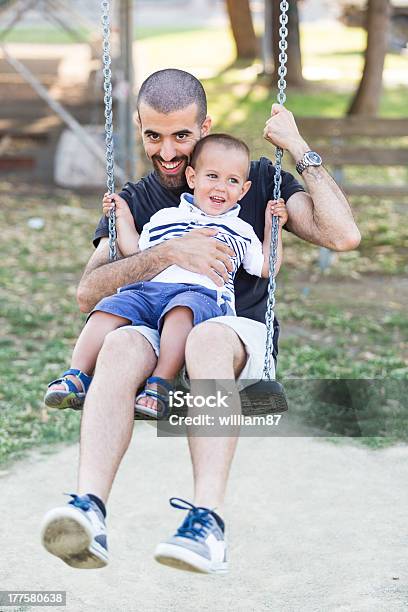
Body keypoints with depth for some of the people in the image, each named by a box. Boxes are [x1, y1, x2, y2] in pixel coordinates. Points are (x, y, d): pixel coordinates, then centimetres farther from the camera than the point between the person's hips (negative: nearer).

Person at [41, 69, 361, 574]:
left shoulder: (259, 181, 16)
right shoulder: (133, 202, 20)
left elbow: (344, 235, 2)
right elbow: (88, 293, 4)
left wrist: (299, 150, 2)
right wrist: (169, 254, -9)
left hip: (241, 335, -1)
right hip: (155, 334, 2)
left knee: (207, 338, -39)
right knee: (120, 344, -35)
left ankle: (208, 520, -52)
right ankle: (88, 511, -53)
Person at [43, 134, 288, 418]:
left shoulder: (242, 232, 27)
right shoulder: (165, 218, 30)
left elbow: (267, 268, 25)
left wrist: (273, 227, 21)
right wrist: (124, 219, 29)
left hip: (204, 294, -3)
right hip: (147, 289, 3)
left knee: (181, 311, -40)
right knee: (109, 308, -25)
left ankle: (161, 384, -48)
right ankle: (77, 377, -27)